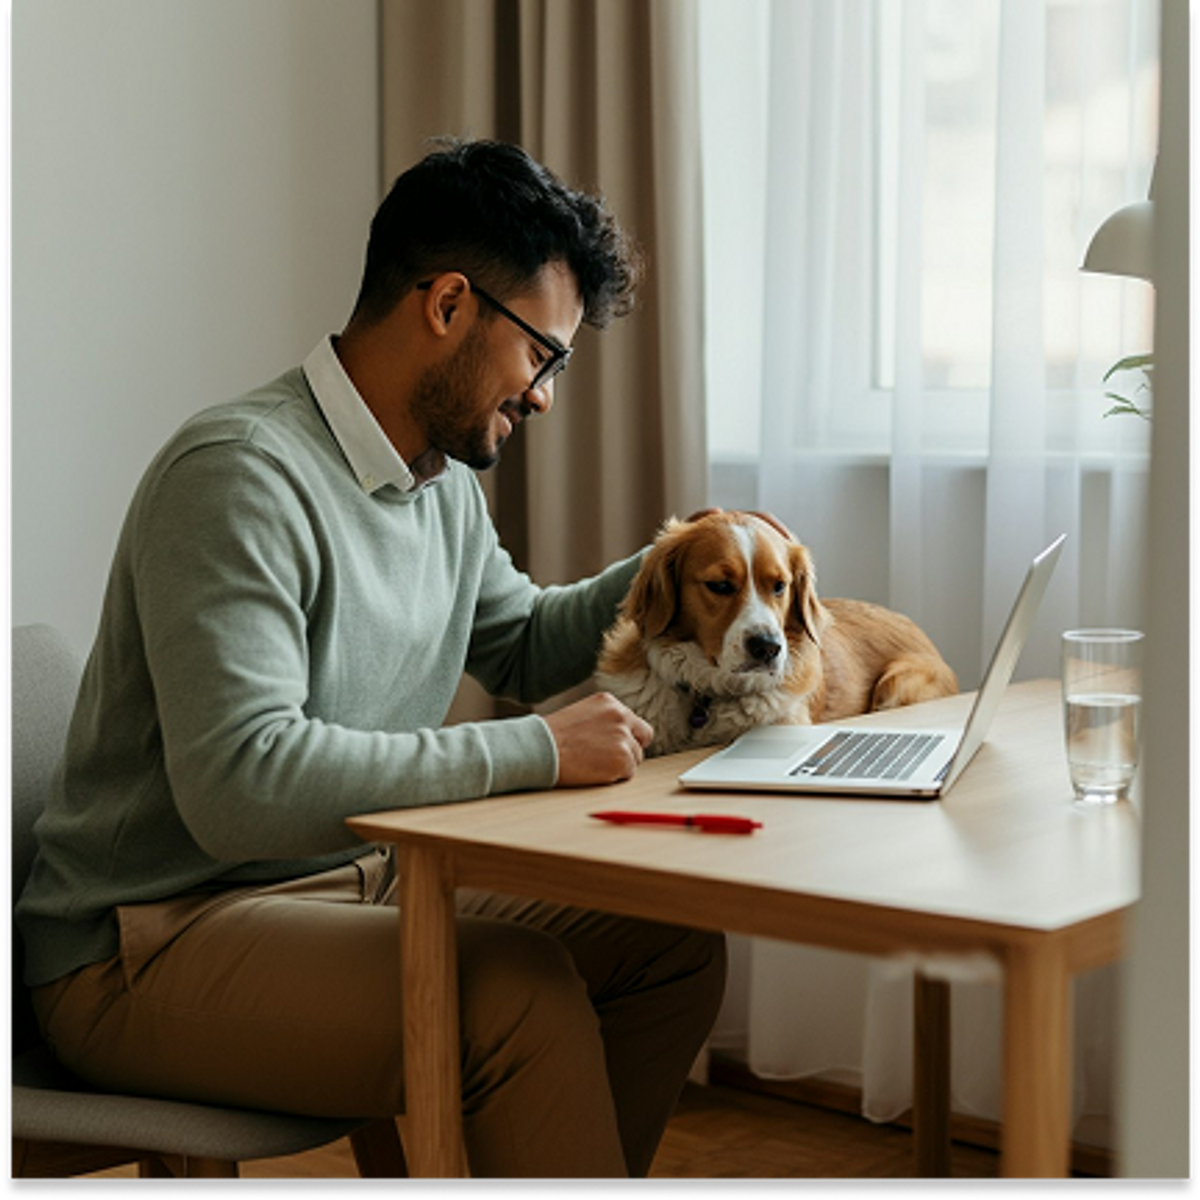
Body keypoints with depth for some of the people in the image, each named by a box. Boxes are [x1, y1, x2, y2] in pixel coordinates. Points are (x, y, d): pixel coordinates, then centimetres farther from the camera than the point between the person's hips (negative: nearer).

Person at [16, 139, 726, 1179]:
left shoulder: (444, 480, 8)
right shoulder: (244, 474, -22)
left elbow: (520, 645, 27)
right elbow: (240, 785, -33)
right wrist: (535, 752, -27)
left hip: (355, 890, 9)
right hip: (154, 945, -9)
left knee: (674, 948, -1)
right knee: (519, 985, -29)